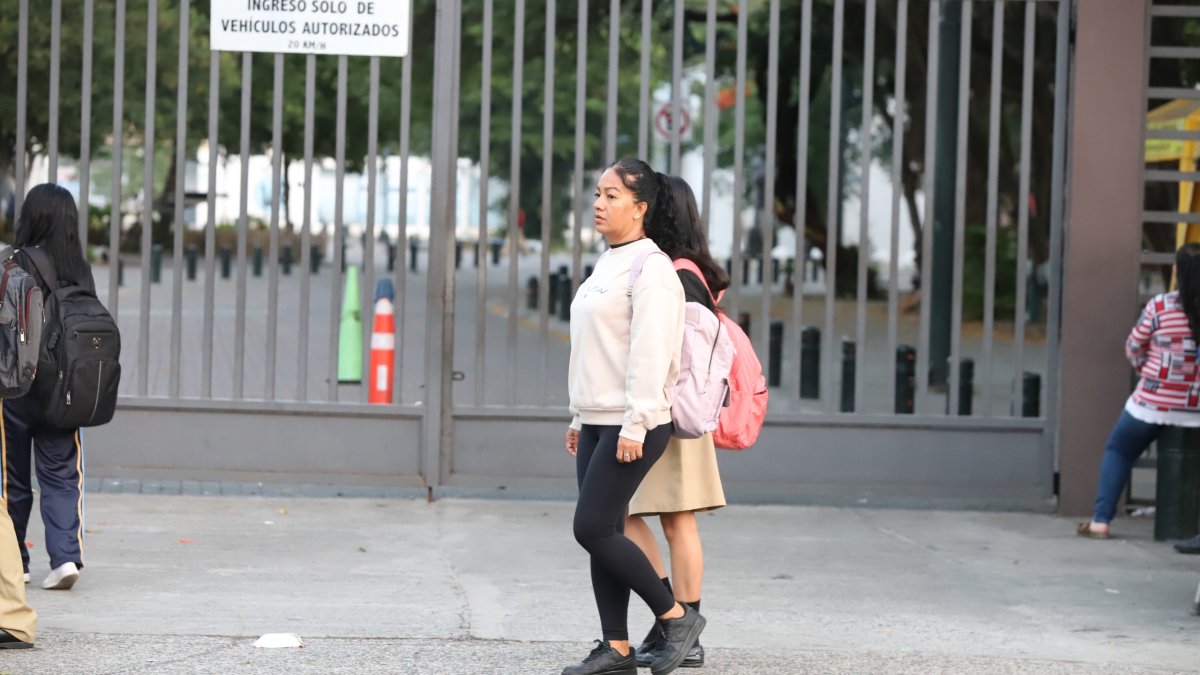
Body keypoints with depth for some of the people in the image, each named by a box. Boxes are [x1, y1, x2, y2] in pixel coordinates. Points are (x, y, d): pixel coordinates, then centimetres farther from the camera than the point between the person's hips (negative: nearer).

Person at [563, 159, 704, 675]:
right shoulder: (607, 264, 16)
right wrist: (580, 418, 20)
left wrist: (635, 426, -24)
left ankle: (676, 616, 1)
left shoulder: (650, 267, -12)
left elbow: (649, 353, -20)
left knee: (592, 528, -11)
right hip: (599, 422, 9)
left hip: (634, 425, -9)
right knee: (602, 534, 6)